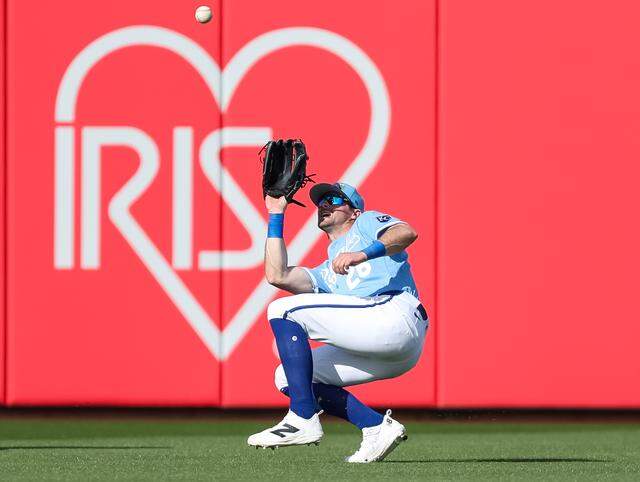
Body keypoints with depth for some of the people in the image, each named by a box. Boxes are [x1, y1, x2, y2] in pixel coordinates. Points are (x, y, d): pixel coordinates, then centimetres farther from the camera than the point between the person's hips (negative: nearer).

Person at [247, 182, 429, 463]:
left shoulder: (367, 222, 20)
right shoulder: (325, 273, 37)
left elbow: (407, 233, -3)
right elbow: (277, 275, 21)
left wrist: (364, 254, -21)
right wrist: (276, 216, 32)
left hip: (396, 316, -8)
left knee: (283, 310, -12)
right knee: (287, 377, 7)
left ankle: (304, 420, -22)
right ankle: (377, 427, -2)